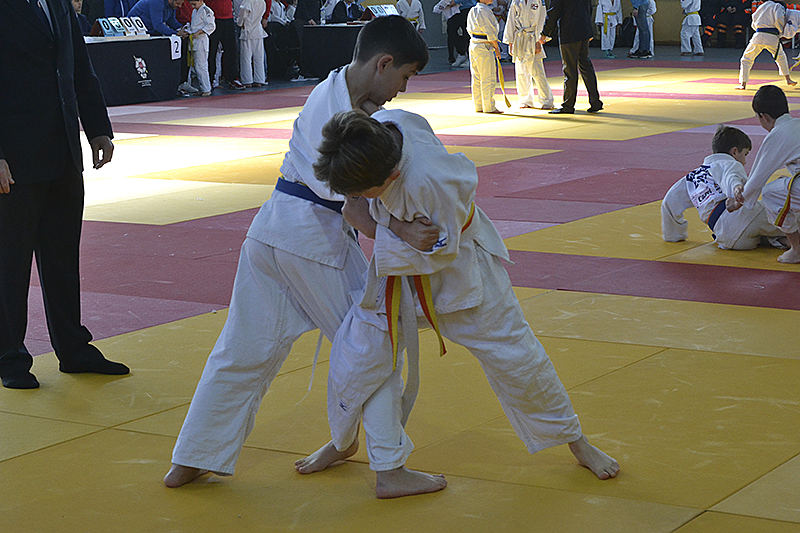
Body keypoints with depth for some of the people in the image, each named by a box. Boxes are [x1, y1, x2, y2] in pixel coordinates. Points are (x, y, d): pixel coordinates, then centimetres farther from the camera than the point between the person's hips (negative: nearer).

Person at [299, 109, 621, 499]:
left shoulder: (428, 181, -44)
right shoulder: (377, 126, -25)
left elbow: (440, 252, -29)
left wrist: (374, 233, -27)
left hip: (457, 266, -6)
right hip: (397, 264, 6)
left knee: (514, 356, 8)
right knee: (359, 354, -1)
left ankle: (574, 440, 32)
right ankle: (380, 459, 21)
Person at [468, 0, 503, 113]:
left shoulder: (472, 11, 12)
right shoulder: (484, 11, -15)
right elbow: (490, 32, -15)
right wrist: (496, 48, -6)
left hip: (473, 45, 9)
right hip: (484, 47, -9)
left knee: (477, 78, 12)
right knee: (488, 78, -3)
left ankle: (478, 106, 17)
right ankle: (489, 107, 0)